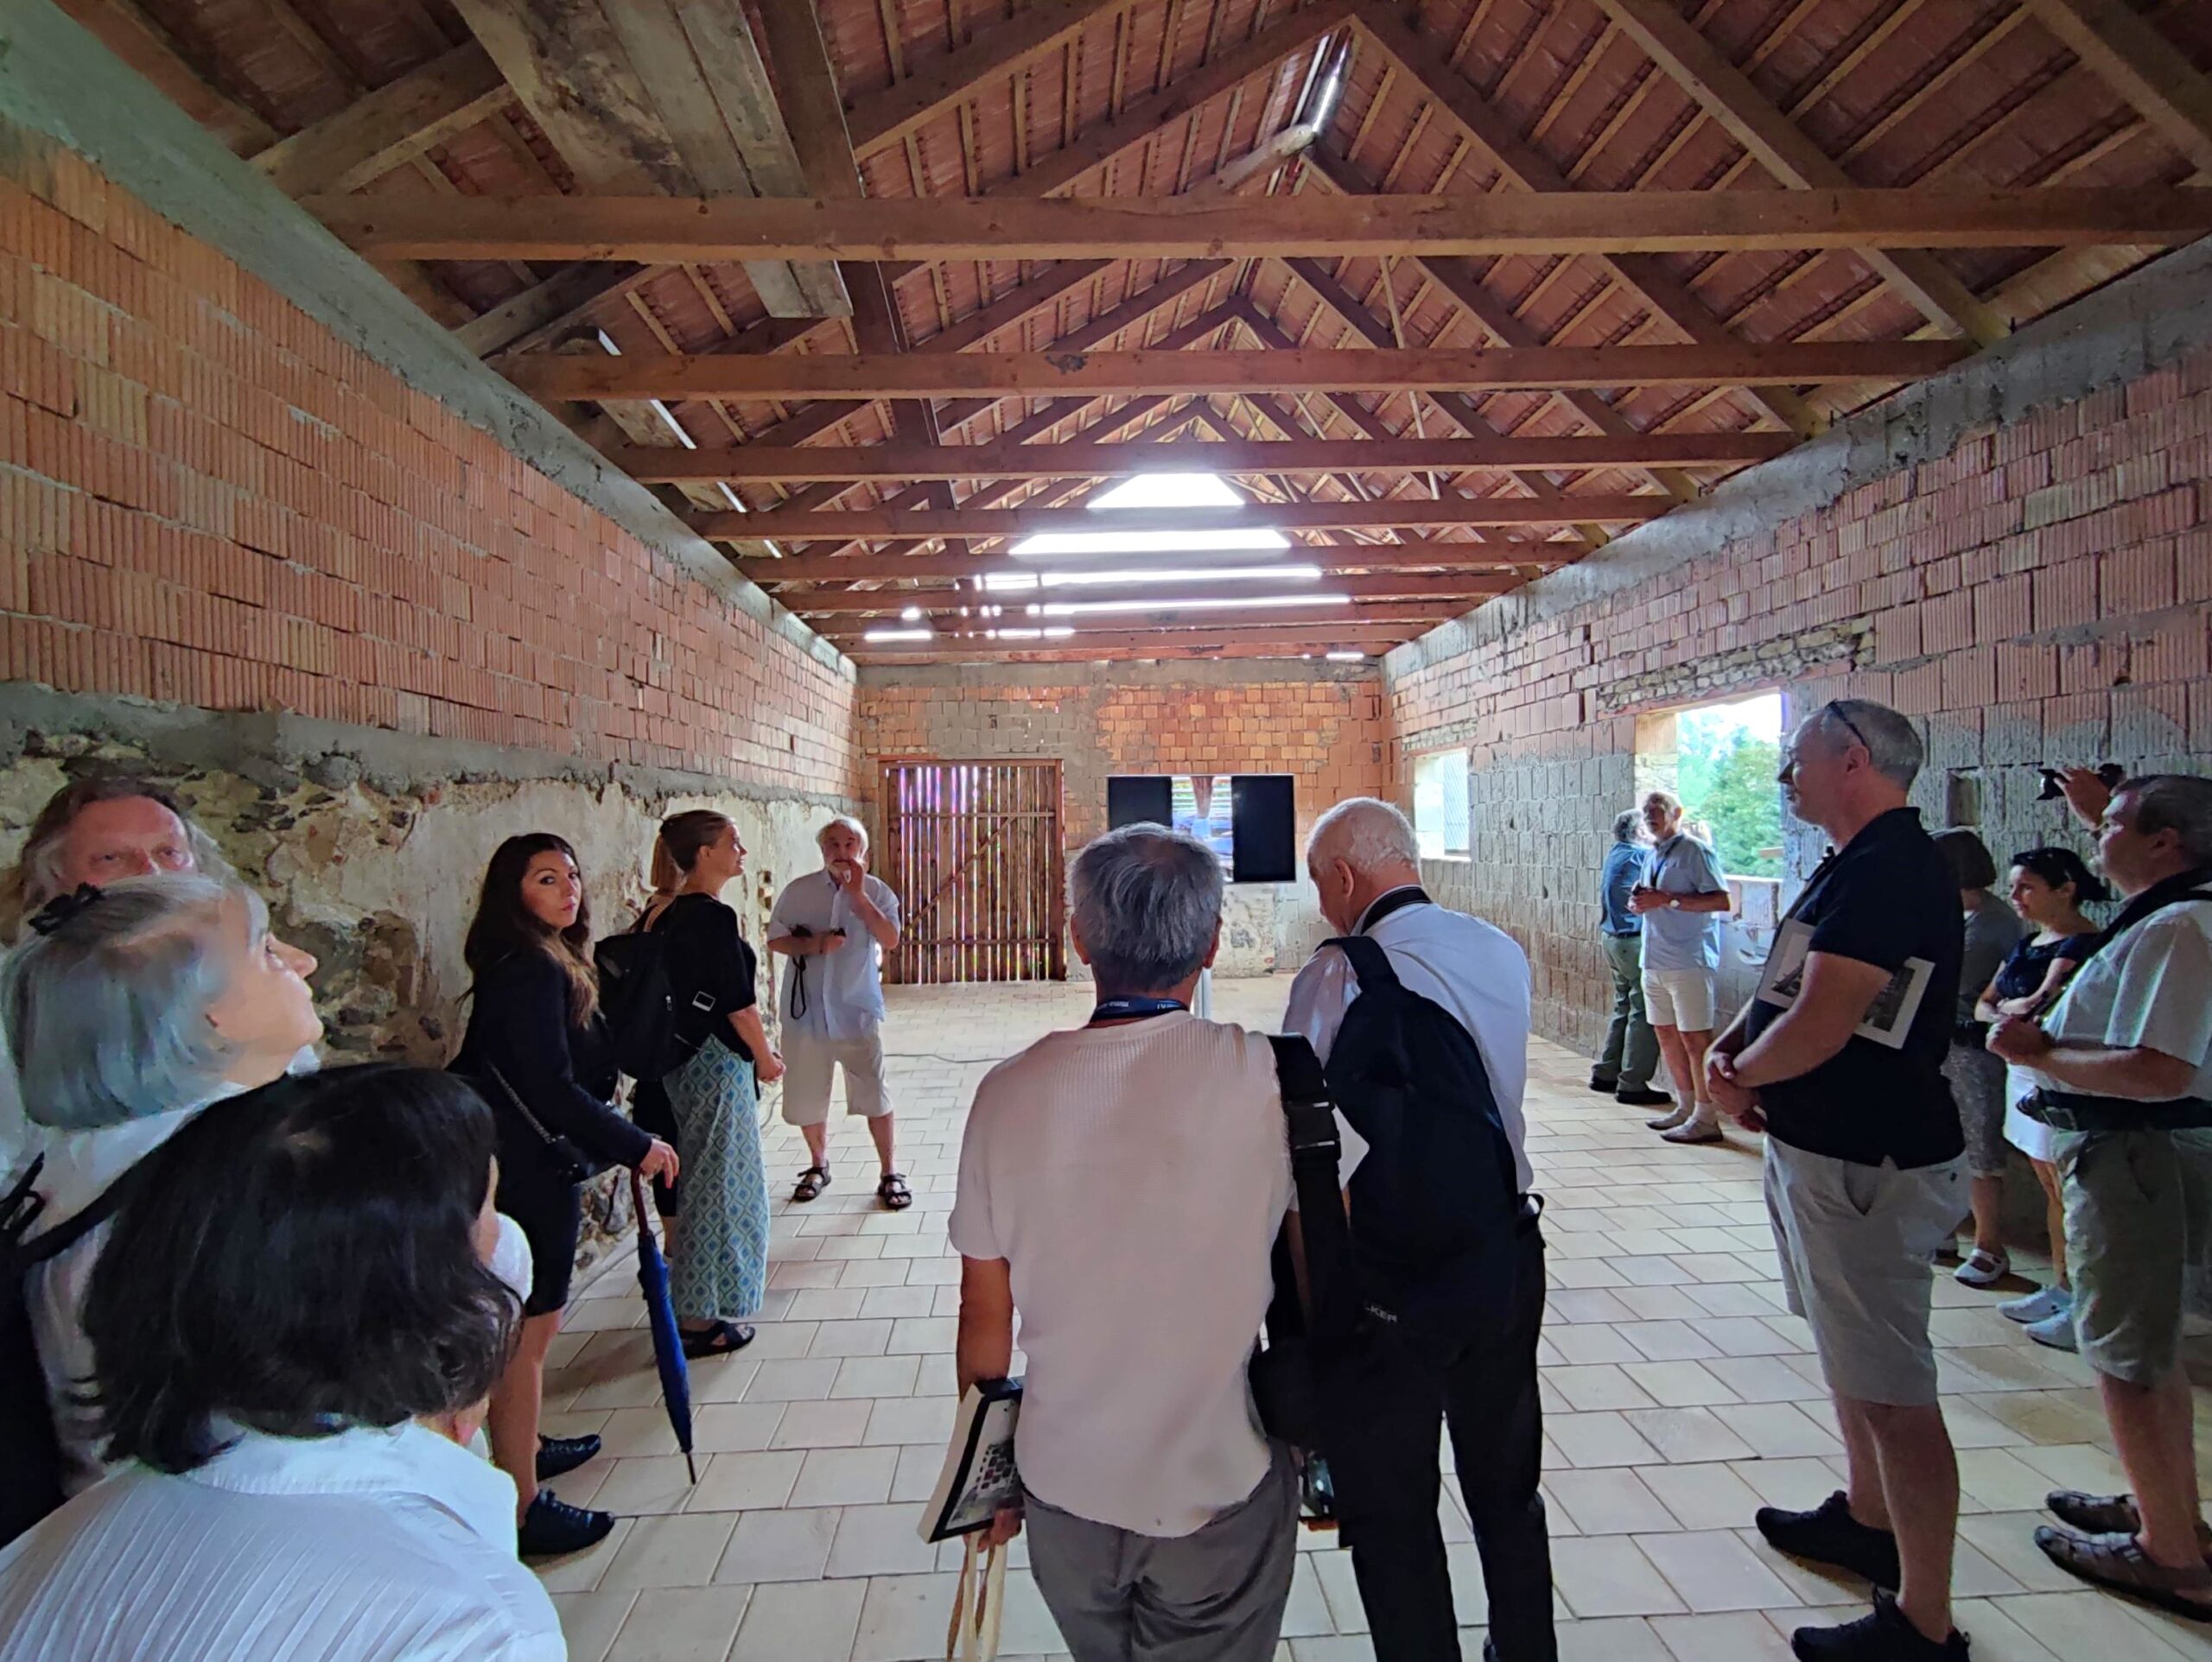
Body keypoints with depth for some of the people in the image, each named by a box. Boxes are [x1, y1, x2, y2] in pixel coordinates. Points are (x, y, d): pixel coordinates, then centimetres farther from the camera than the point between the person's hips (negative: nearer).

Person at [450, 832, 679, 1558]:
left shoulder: (541, 962, 10)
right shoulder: (529, 969, -21)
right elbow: (551, 1088, -25)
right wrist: (638, 1145, -18)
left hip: (525, 1164, 11)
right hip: (526, 1173, -11)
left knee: (525, 1324, 24)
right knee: (527, 1331, -1)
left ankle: (521, 1445, 42)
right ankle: (522, 1505, 11)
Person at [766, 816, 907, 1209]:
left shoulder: (876, 890, -1)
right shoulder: (798, 891, 2)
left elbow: (890, 939, -14)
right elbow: (775, 940, 3)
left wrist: (858, 894, -20)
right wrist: (813, 944, -15)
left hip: (857, 1009, -2)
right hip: (807, 1008, 2)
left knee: (874, 1094, 0)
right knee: (805, 1096, 12)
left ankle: (889, 1173, 13)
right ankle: (819, 1164, 34)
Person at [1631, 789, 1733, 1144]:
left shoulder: (1695, 850, -9)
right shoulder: (1653, 854, 17)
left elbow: (1722, 901, -18)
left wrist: (1667, 900, -21)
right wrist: (1639, 903, 4)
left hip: (1689, 961, -9)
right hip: (1654, 960, 9)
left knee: (1694, 1037, -6)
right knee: (1667, 1034, 13)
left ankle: (1706, 1118, 1)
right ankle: (1685, 1107, 24)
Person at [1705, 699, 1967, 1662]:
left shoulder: (1889, 871, -21)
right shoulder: (1859, 865, 12)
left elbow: (1818, 1027, -28)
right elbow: (1787, 984, 17)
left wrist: (1741, 1076, -9)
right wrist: (1731, 1046, -1)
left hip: (1867, 1166, -11)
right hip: (1829, 1149, 11)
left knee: (1891, 1391, -1)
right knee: (1851, 1356, 25)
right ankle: (1867, 1520, 43)